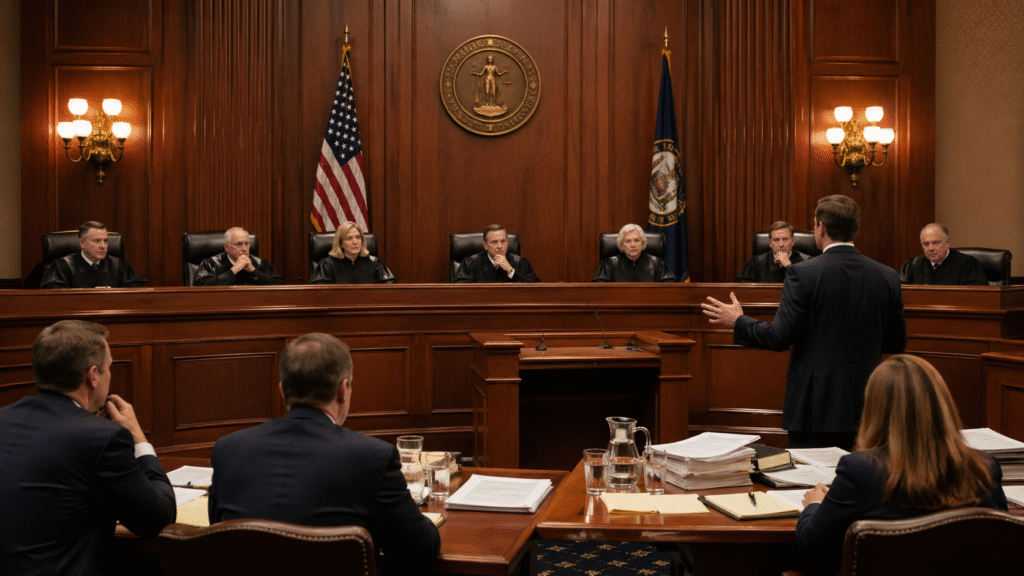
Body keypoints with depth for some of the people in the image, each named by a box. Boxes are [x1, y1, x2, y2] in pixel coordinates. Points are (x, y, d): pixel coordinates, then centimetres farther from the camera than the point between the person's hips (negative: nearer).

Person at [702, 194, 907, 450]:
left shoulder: (802, 274, -12)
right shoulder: (887, 276, 2)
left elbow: (780, 337, -12)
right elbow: (897, 343, 9)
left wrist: (737, 321, 4)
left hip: (816, 407, -4)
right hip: (866, 408, 5)